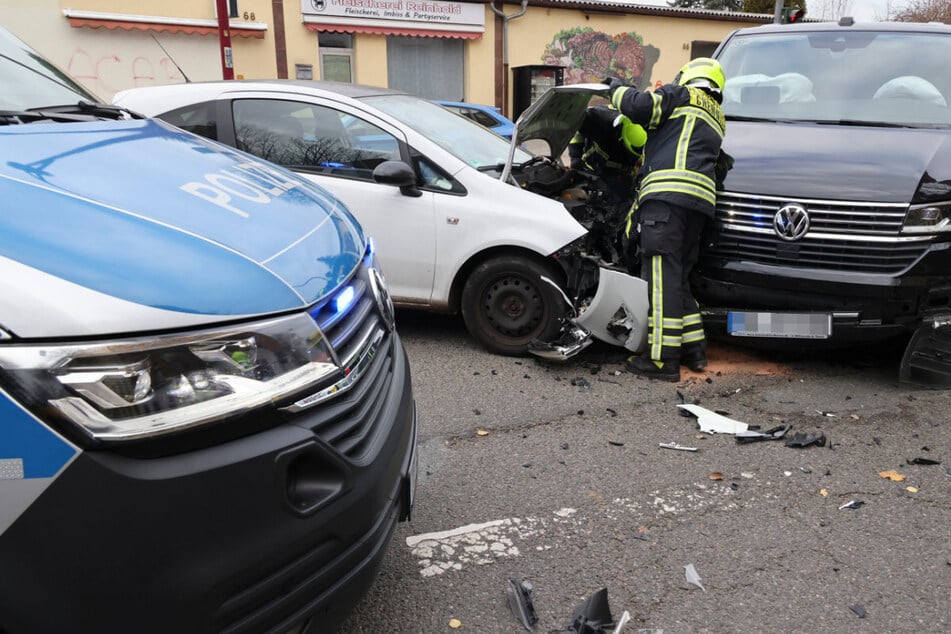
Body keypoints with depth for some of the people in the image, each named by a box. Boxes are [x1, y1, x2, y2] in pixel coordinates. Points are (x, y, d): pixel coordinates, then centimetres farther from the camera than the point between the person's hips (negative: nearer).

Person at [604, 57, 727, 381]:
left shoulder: (681, 95, 11)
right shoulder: (716, 119, 34)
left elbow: (640, 107, -3)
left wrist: (618, 89, 15)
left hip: (668, 195, -9)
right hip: (700, 200, 9)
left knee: (662, 276, -11)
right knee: (678, 276, 16)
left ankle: (662, 358, -13)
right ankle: (693, 349, 19)